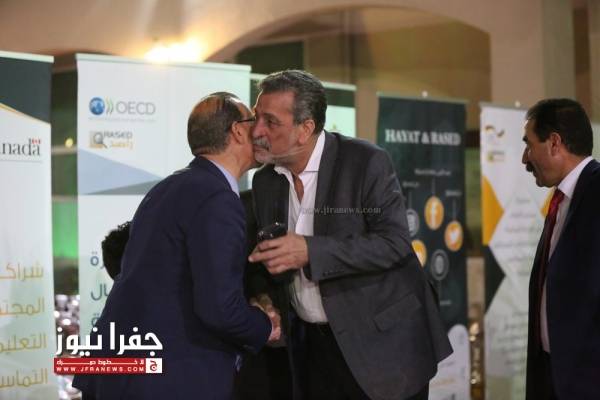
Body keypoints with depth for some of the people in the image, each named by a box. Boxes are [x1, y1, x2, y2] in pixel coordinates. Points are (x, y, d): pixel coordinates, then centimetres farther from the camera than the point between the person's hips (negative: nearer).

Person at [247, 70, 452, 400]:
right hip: (313, 345, 5)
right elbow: (268, 255, 11)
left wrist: (310, 251, -28)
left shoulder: (367, 162, -13)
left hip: (381, 344, -5)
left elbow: (395, 242, -20)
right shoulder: (265, 181, 4)